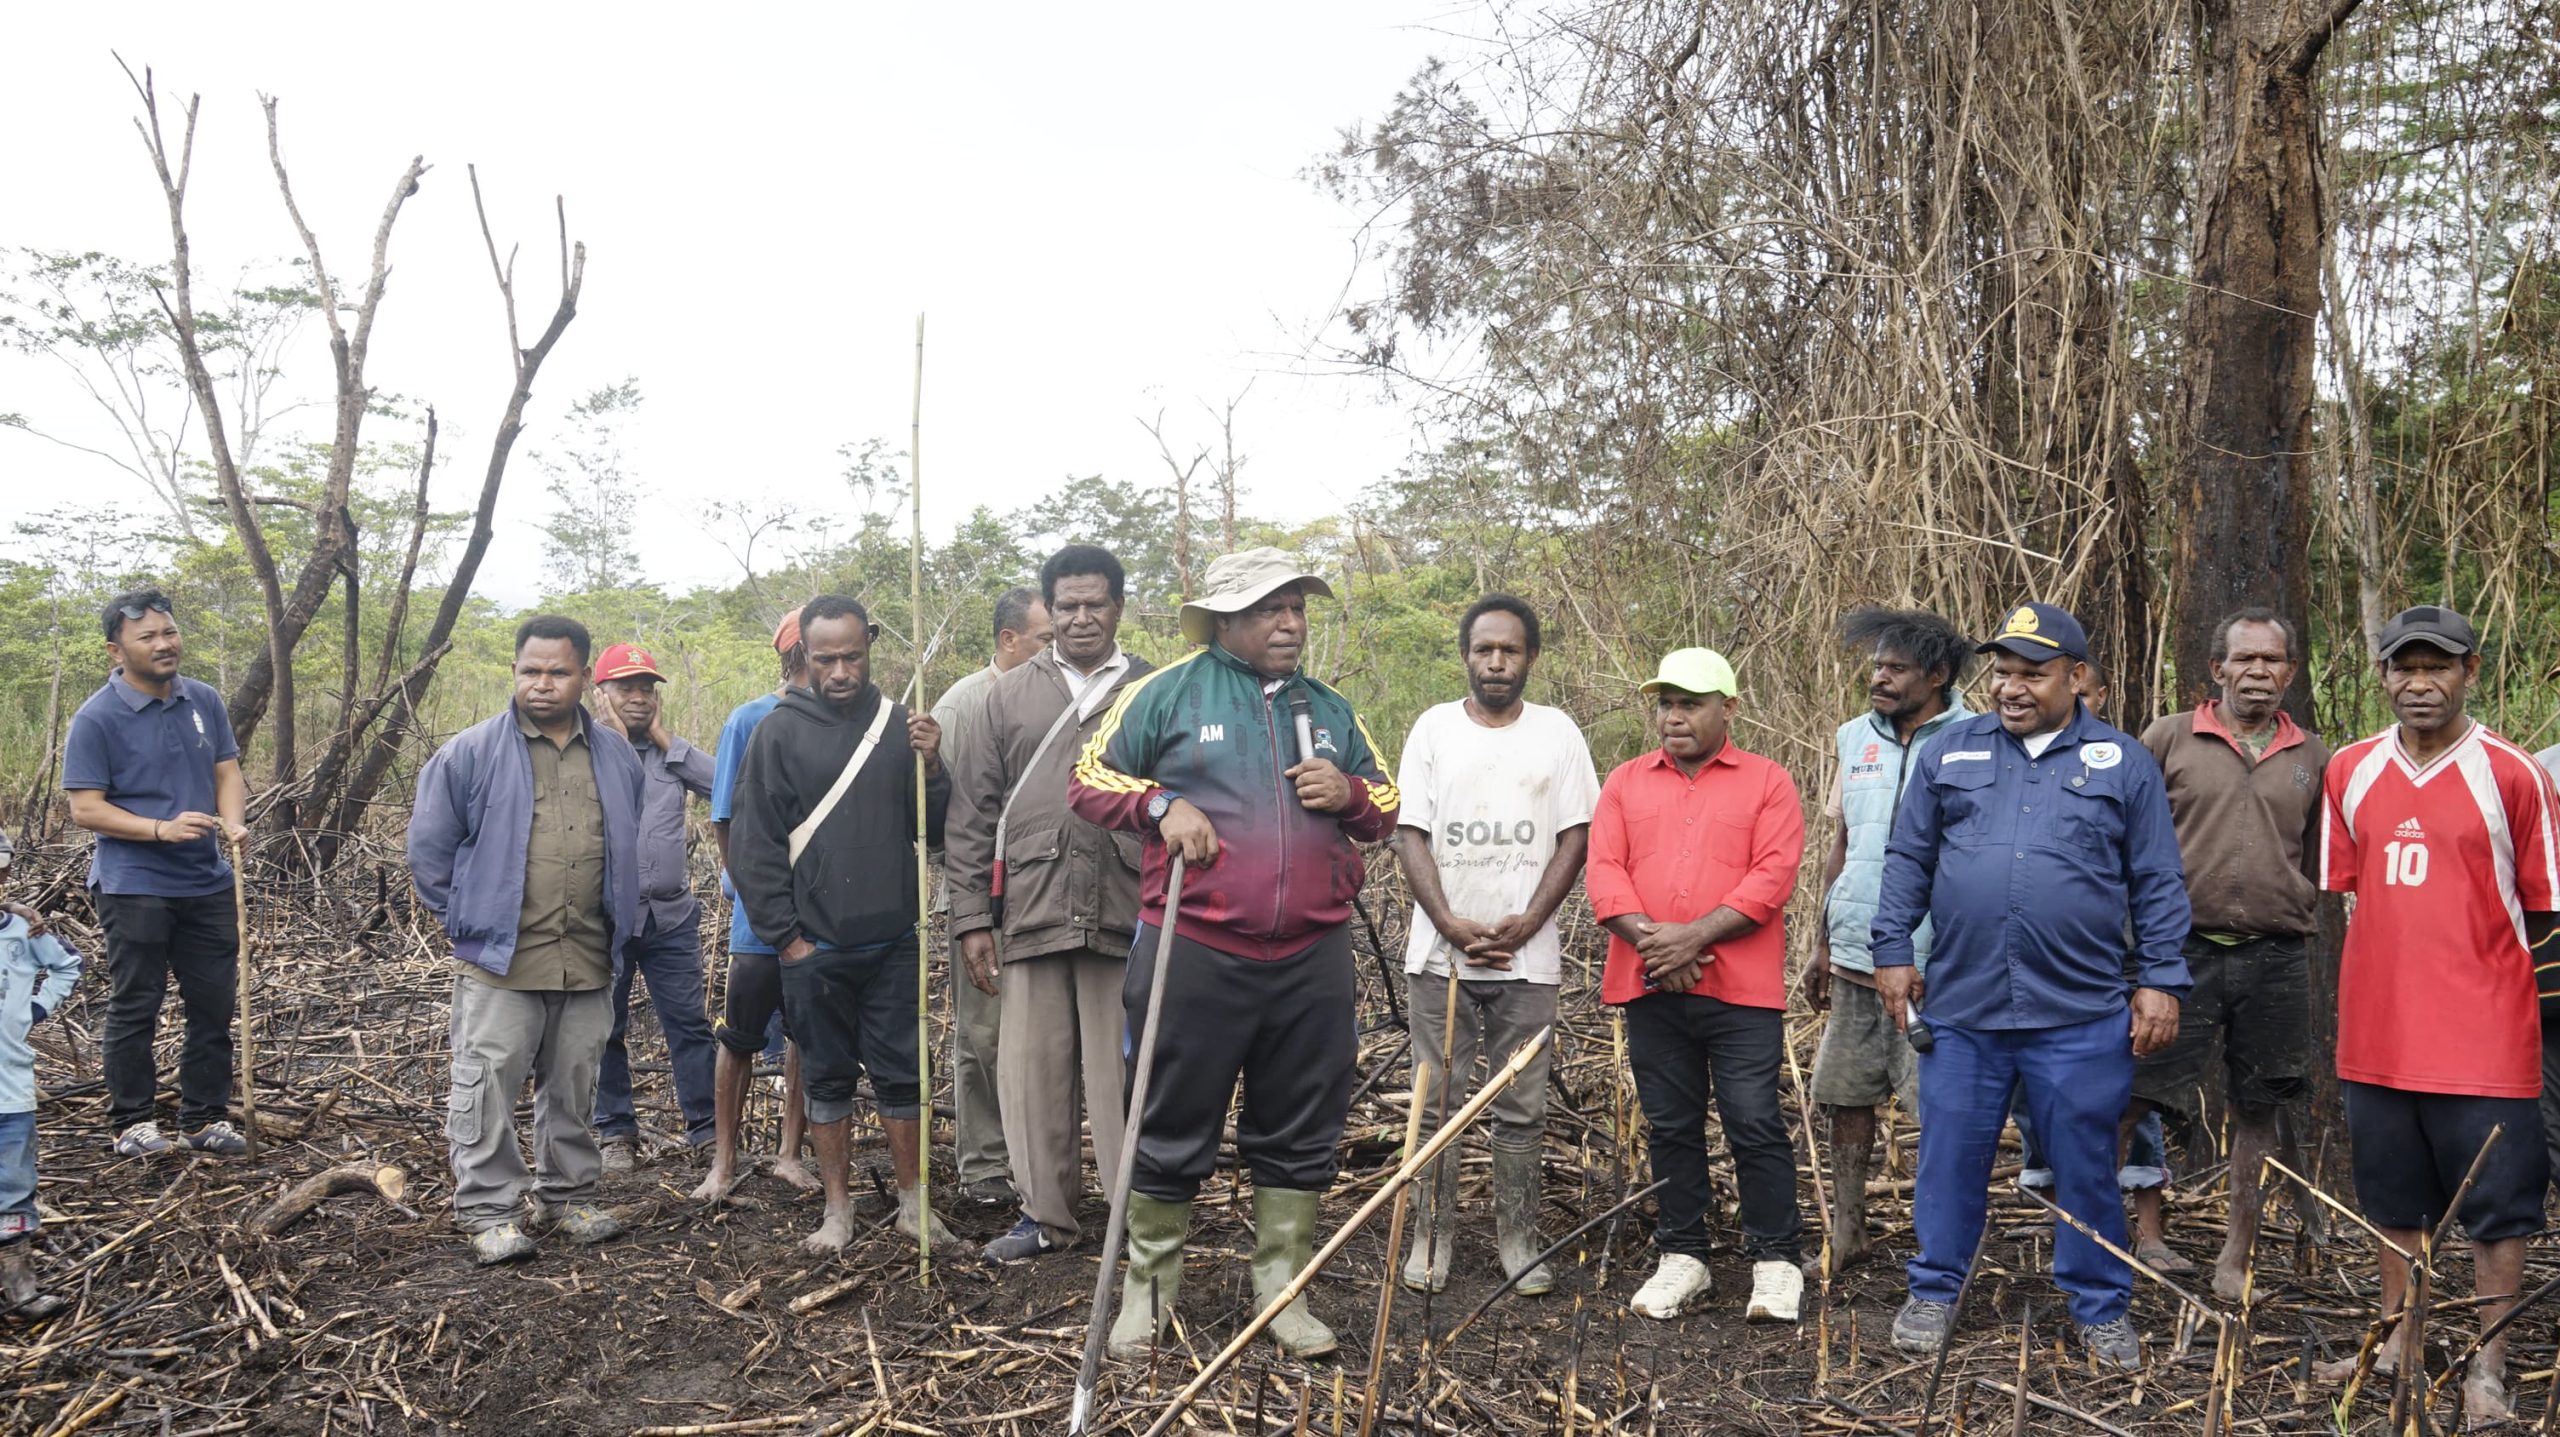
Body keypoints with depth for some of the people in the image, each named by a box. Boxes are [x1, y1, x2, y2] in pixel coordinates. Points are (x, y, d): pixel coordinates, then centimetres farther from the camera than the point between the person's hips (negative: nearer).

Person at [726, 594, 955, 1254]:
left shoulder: (900, 725, 4)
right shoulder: (780, 732, -3)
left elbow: (933, 830, 4)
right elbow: (755, 845, -2)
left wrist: (930, 767, -14)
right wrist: (786, 936, -6)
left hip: (894, 942, 2)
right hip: (815, 946, -1)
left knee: (901, 1075, 7)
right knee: (828, 1077, 9)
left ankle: (913, 1204, 19)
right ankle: (838, 1210, 20)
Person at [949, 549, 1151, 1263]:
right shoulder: (1009, 695, 11)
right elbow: (974, 815, 10)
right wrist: (972, 918, 4)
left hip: (1128, 915, -2)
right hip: (1030, 913, 2)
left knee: (1126, 1071, 3)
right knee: (1032, 1068, 7)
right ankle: (1046, 1214, 21)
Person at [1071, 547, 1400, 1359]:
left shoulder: (1330, 711, 14)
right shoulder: (1166, 694, 1)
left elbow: (1386, 808, 19)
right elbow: (1091, 779, 4)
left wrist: (1349, 795, -3)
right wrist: (1161, 804, -13)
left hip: (1313, 962, 4)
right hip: (1196, 957, -4)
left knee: (1299, 1136, 11)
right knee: (1173, 1131, 6)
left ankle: (1283, 1290, 25)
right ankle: (1148, 1286, 23)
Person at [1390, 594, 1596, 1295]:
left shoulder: (1557, 732, 4)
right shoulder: (1433, 728, 4)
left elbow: (1575, 838, 1)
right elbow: (1411, 836, 1)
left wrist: (1527, 923, -11)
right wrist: (1451, 924, -11)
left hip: (1526, 957, 0)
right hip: (1439, 953, 0)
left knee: (1520, 1108, 6)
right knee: (1436, 1102, 5)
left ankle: (1517, 1236, 17)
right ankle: (1432, 1234, 16)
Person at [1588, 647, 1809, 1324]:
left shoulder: (1768, 782, 3)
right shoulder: (1626, 783, 12)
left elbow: (1773, 876, -8)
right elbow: (1603, 871, 2)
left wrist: (1695, 937, -17)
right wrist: (1648, 938, -14)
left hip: (1740, 988, -3)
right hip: (1649, 987, 3)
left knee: (1756, 1126, -3)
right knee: (1671, 1128, 11)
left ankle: (1776, 1262, 10)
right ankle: (1682, 1257, 23)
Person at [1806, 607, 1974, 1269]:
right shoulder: (1853, 738, 11)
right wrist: (1822, 944, 17)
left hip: (1933, 965, -5)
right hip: (1854, 959, 5)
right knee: (1846, 1097, 11)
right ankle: (1846, 1231, 24)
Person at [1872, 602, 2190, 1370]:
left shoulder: (2123, 761, 4)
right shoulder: (1950, 752, 7)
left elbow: (2158, 884, 4)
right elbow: (1908, 861, 9)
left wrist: (2161, 981, -1)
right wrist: (1892, 951, 4)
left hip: (2080, 1017, -1)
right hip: (1961, 1010, 1)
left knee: (2085, 1166, 10)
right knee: (1950, 1157, 10)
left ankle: (2100, 1307, 27)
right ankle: (1934, 1291, 26)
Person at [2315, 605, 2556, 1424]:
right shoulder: (2349, 772, 4)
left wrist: (2473, 957, -4)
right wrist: (2396, 953, 6)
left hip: (2483, 1033, -4)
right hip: (2377, 1027, 4)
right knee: (2391, 1196, 16)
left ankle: (2488, 1367, 17)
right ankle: (2398, 1342, 31)